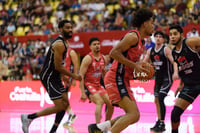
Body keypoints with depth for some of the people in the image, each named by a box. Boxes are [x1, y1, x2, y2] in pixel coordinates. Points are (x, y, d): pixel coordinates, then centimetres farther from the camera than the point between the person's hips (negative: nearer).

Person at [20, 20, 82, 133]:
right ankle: (28, 117, -2)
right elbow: (58, 66, -21)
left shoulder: (64, 42, 13)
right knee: (59, 107, -11)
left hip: (55, 77, 10)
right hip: (49, 77, -10)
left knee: (65, 104, 8)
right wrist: (74, 76, -12)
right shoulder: (59, 44, -19)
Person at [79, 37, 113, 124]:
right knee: (100, 102, -28)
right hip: (88, 85, -7)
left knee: (110, 104, 3)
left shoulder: (103, 59, 6)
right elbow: (81, 76, -19)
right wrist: (82, 93, -25)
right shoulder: (88, 58, -15)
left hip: (98, 85, 7)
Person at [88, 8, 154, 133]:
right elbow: (114, 53, -21)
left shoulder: (141, 41, 19)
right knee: (134, 114, -18)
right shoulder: (133, 36, -12)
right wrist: (134, 65, -21)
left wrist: (139, 68, 10)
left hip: (123, 80, 10)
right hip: (116, 79, -10)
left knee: (134, 116, 10)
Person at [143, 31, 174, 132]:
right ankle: (159, 122, 23)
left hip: (166, 79, -7)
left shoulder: (166, 49, -11)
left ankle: (162, 124, -16)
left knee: (160, 99, -19)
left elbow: (173, 61, -21)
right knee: (156, 100, 11)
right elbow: (144, 63, 14)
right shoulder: (150, 51, 8)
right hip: (158, 78, 7)